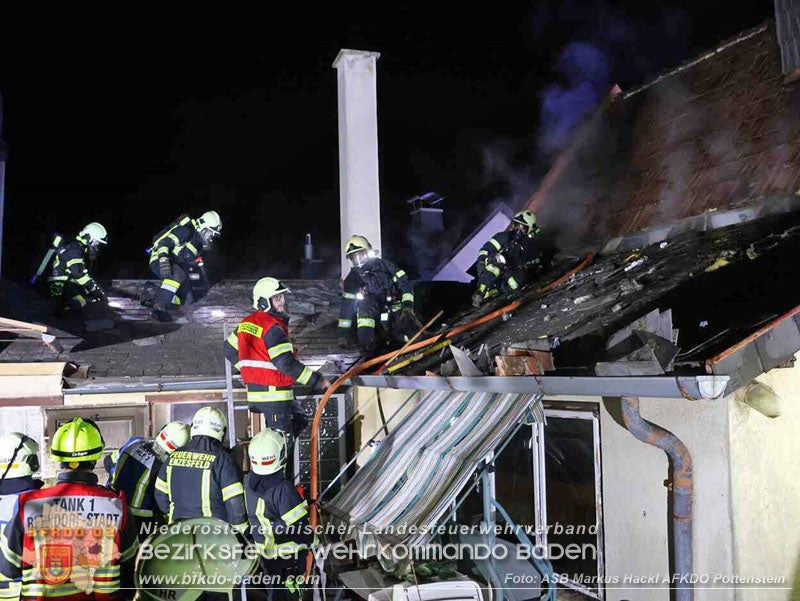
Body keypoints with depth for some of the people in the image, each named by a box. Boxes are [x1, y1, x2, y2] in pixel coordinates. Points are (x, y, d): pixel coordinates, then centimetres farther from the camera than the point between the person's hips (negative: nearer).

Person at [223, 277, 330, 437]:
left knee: (298, 419, 22)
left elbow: (230, 349, 19)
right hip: (273, 394, -9)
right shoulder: (272, 327, -19)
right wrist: (317, 380, -19)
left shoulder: (247, 323, 9)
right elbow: (286, 363, -25)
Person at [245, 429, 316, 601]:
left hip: (263, 549, 6)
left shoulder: (247, 482, -11)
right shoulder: (284, 489, -31)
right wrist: (311, 541, -6)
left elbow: (249, 514, 4)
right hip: (287, 553, -6)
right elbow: (298, 524, -24)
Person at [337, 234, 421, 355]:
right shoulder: (352, 279, -1)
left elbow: (405, 285, -7)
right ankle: (367, 344, -21)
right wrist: (343, 333, -5)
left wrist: (408, 306, -22)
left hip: (394, 307, -2)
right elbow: (346, 306, 0)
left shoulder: (385, 265, -6)